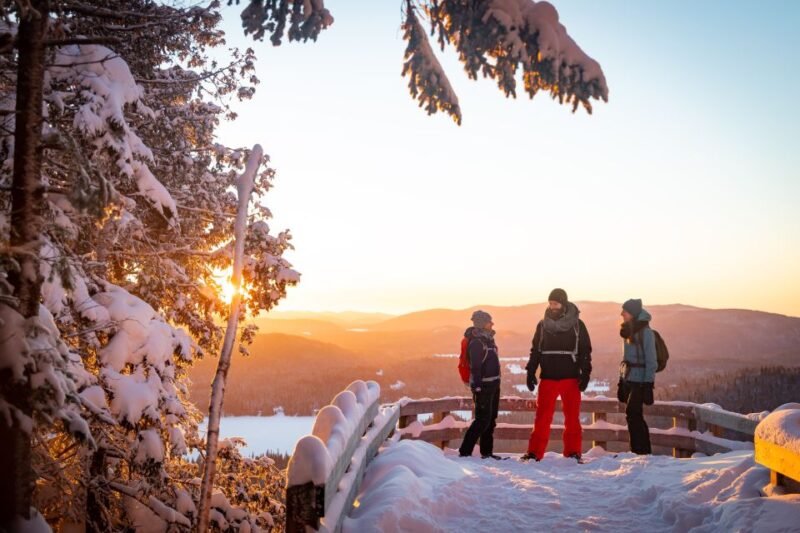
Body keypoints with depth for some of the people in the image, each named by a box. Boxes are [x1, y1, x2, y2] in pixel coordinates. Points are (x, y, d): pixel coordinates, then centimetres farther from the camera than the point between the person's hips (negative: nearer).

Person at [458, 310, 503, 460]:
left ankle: (487, 452, 21)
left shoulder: (488, 339, 12)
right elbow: (475, 368, -21)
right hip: (483, 386, -9)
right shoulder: (476, 342, -16)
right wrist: (477, 388, -24)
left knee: (491, 420, 13)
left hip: (494, 385, 9)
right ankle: (464, 452, -5)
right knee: (482, 420, -10)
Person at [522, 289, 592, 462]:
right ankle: (535, 452, 3)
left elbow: (585, 351, 3)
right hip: (548, 378, 1)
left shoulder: (577, 325, 2)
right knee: (542, 417, -1)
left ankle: (573, 452, 14)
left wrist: (585, 373, -5)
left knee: (572, 417, 3)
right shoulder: (542, 325, 7)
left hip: (570, 378, -1)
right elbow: (535, 350, 12)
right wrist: (530, 372, 5)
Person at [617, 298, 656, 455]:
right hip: (628, 380, 8)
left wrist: (649, 384, -16)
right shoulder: (628, 331, 15)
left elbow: (651, 360, -12)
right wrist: (621, 382, 17)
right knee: (635, 416, 8)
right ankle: (643, 450, 15)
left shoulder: (645, 332, -10)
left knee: (632, 414, -13)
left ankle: (640, 450, -7)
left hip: (640, 380, -8)